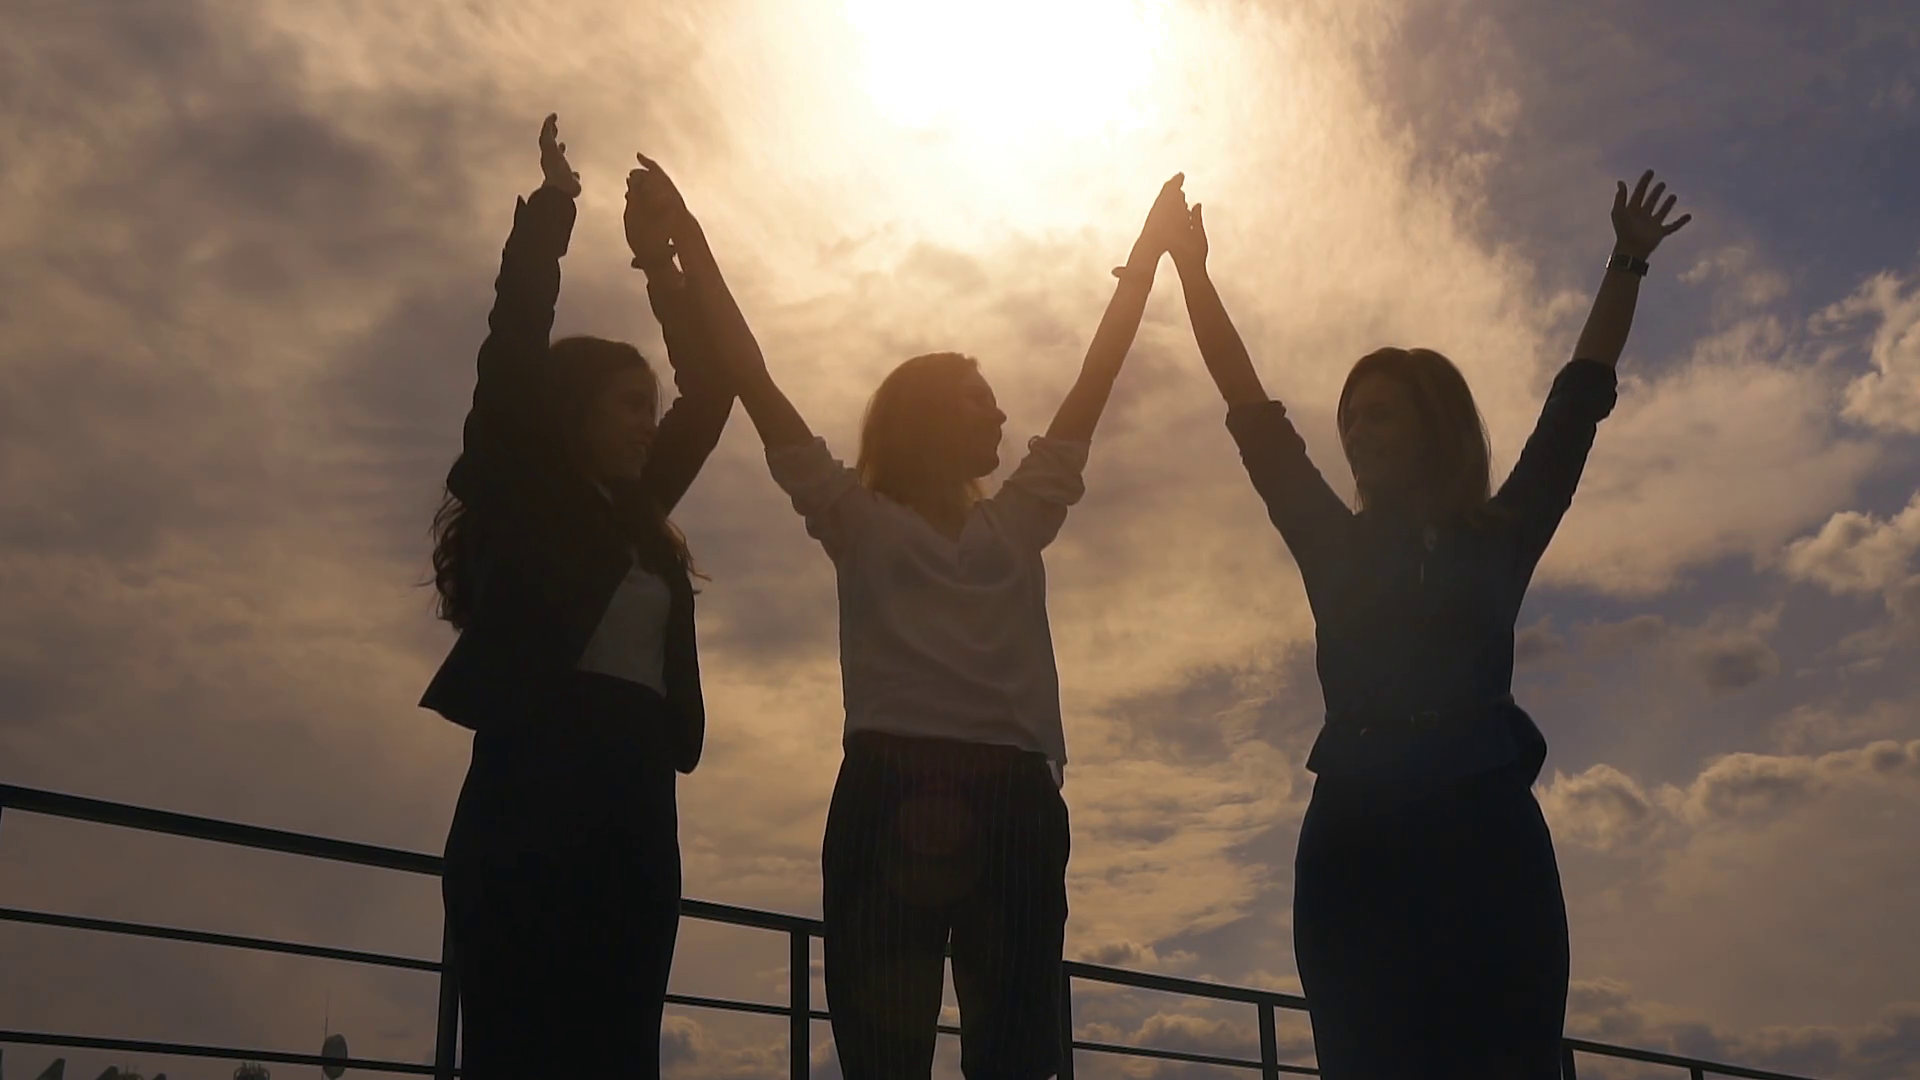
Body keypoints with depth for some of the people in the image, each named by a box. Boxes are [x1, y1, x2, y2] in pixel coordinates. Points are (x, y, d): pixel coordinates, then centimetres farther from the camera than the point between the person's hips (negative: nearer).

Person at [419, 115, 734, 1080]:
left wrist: (663, 268, 23)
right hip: (533, 792, -6)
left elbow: (710, 394, 25)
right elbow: (514, 349, -2)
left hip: (634, 800, 6)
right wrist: (551, 210, 2)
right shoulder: (521, 497, 7)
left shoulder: (635, 513, 22)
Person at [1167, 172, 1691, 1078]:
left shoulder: (1501, 538, 14)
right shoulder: (1337, 548, 16)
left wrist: (1627, 265, 10)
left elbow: (1579, 399, 13)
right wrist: (1193, 276, 14)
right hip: (1358, 834, 1)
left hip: (1486, 830, -1)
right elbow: (1253, 414, 15)